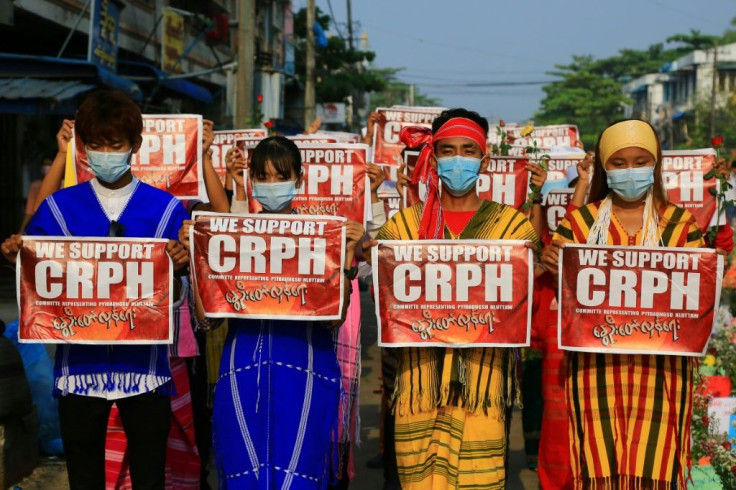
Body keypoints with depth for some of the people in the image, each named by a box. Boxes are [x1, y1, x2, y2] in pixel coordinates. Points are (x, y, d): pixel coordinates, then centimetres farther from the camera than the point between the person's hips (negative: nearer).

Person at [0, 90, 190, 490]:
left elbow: (176, 295, 1)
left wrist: (181, 265, -21)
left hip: (144, 364, -1)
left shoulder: (166, 209, 1)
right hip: (80, 364, 1)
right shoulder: (58, 208, 3)